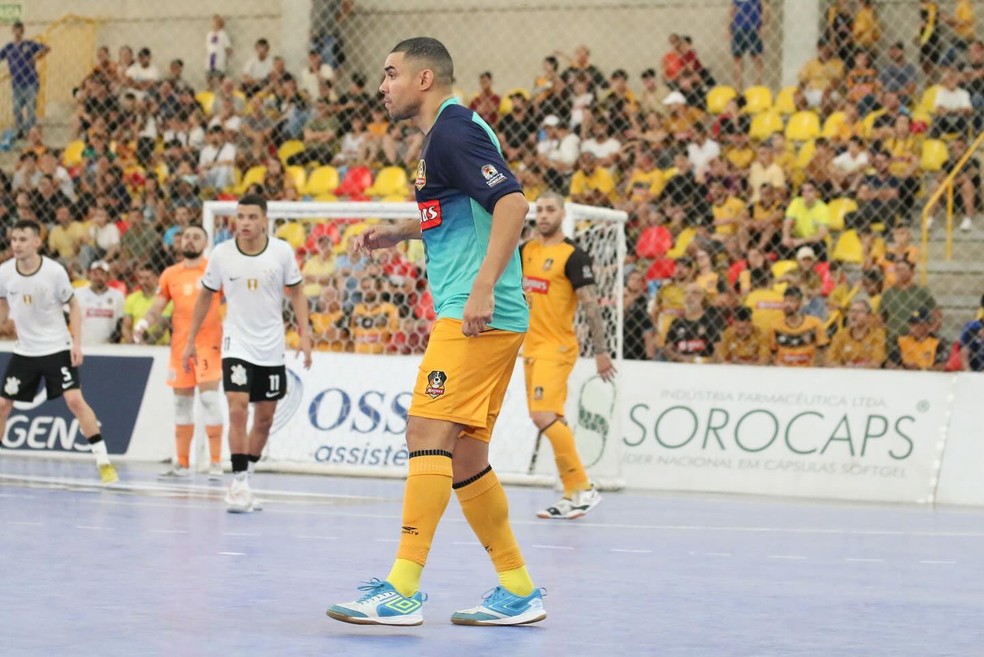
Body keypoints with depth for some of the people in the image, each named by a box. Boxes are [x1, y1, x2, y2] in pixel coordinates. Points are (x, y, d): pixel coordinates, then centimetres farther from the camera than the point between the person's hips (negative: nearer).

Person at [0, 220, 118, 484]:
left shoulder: (55, 271, -15)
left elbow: (74, 306, -3)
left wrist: (77, 343, -10)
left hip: (57, 348, -4)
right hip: (24, 350, 4)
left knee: (75, 399, -18)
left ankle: (103, 461, -11)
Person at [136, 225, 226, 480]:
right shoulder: (170, 274, 11)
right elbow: (156, 309, 9)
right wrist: (144, 323, -10)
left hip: (209, 342, -4)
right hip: (180, 344, 4)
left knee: (209, 397, -12)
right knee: (182, 402, 9)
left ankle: (216, 462, -8)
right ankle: (182, 463, 17)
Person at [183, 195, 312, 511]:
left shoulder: (282, 251, -7)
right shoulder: (222, 254, -7)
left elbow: (296, 293, 5)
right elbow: (205, 297, 6)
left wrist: (304, 335, -4)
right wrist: (190, 341, 7)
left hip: (272, 349, 2)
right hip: (237, 345, -2)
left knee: (264, 419, 8)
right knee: (237, 410, -17)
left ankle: (246, 476, 23)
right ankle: (238, 483, -13)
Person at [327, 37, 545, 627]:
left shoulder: (454, 131, -10)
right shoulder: (447, 133, 21)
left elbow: (513, 202, -22)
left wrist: (483, 286, -29)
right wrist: (398, 232, 26)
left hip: (477, 316, -10)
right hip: (471, 316, 10)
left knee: (429, 434, -15)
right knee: (463, 457, 11)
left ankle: (403, 591, -19)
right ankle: (519, 591, 15)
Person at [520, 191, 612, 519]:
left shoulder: (573, 256, -9)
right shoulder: (527, 250, 10)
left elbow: (591, 304, -12)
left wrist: (601, 350, -16)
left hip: (556, 347, -8)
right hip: (531, 346, 8)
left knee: (544, 416, -19)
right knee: (551, 420, 7)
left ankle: (583, 489, -12)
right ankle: (572, 494, 11)